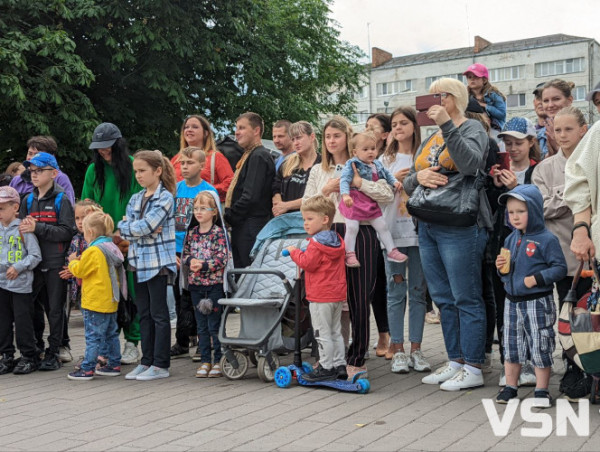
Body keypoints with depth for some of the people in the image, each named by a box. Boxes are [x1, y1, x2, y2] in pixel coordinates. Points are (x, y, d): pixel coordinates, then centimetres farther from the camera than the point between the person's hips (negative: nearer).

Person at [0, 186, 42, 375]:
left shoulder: (24, 229, -8)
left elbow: (35, 256, -9)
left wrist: (18, 267, -18)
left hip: (21, 284, -5)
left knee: (22, 321, 0)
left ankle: (29, 357, 11)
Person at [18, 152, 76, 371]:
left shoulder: (61, 200, -5)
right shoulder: (28, 200, 12)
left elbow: (67, 231, -15)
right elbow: (20, 227, 14)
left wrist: (38, 227, -21)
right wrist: (24, 226, -9)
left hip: (56, 264, -5)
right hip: (34, 263, 5)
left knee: (55, 309, 2)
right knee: (33, 306, 8)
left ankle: (53, 353, 10)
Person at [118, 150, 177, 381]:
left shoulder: (165, 198, -9)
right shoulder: (135, 199, 13)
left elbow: (144, 226, -19)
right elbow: (124, 229, 3)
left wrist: (126, 226, -4)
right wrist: (143, 230, -12)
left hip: (158, 262, -7)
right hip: (139, 262, 7)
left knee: (159, 314, -1)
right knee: (144, 314, 11)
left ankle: (161, 365, 6)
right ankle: (146, 361, 19)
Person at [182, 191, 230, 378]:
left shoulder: (218, 233, -8)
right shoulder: (192, 233, 8)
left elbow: (222, 258, -14)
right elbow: (184, 254, 11)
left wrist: (204, 265, -22)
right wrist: (190, 261, -10)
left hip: (214, 284, -5)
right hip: (196, 284, 5)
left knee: (214, 325, -1)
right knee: (201, 326, 10)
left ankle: (218, 361, 9)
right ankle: (205, 361, 18)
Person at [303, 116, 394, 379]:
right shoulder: (318, 171, 17)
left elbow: (388, 196, -7)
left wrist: (358, 182, -16)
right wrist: (326, 190, -4)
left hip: (359, 235, -3)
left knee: (359, 297, -1)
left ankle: (357, 359, 9)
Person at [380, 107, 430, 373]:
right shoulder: (385, 159, 11)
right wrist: (394, 181, -9)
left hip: (420, 231, -1)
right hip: (393, 231, 1)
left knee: (418, 291, 5)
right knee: (396, 291, 2)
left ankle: (415, 349, 13)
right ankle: (398, 350, 9)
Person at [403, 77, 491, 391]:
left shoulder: (472, 128, 0)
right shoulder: (429, 140, 21)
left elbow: (470, 164, -21)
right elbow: (407, 184, 18)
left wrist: (447, 125, -22)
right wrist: (418, 177, -5)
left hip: (460, 227, -8)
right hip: (428, 227, 8)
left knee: (466, 299, -4)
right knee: (443, 300, 11)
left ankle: (473, 368, 3)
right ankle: (455, 361, 21)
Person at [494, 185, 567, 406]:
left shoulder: (547, 239, -12)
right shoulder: (511, 239, 8)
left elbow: (560, 268, -14)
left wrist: (536, 279, -22)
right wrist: (501, 268, -4)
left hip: (538, 303, -6)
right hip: (512, 302, 6)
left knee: (541, 348, 2)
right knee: (511, 346, 13)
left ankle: (541, 390, 14)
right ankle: (510, 387, 25)